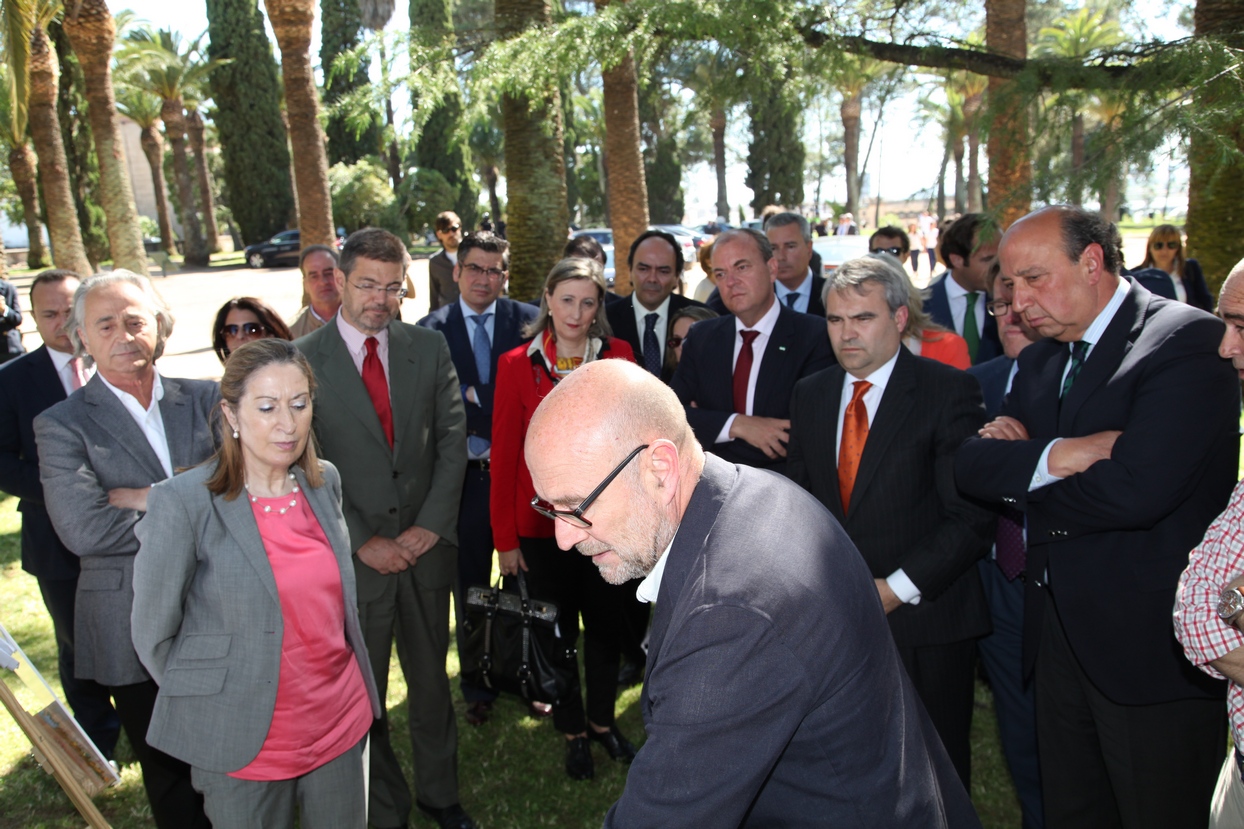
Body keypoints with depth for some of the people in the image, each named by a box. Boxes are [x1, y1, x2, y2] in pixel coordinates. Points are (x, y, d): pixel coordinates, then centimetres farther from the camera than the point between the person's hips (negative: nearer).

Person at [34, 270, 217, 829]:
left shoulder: (205, 399, 3)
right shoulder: (62, 426, -5)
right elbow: (85, 530, -19)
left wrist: (148, 498, -17)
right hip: (135, 633, -2)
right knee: (171, 774, 15)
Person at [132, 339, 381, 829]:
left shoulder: (326, 482, 0)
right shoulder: (182, 503, -16)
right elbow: (154, 633, -7)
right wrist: (205, 699, 1)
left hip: (341, 723, 4)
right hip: (245, 744, -4)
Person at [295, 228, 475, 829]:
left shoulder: (430, 349, 2)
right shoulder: (302, 359, -7)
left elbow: (452, 440, 1)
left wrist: (431, 525, -8)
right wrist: (362, 542, -11)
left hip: (426, 546, 3)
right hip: (355, 555, -2)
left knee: (431, 679, 17)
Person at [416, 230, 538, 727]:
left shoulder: (528, 322, -1)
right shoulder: (431, 330, 0)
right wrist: (464, 446, -12)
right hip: (464, 474, 1)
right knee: (470, 587, 13)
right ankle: (477, 689, 30)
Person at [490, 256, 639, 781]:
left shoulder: (619, 356, -2)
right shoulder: (518, 365, -7)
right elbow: (504, 455, -6)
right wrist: (505, 538, -7)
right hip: (544, 523, -1)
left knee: (607, 624, 15)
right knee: (558, 632, 14)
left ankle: (603, 721, 39)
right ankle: (573, 731, 36)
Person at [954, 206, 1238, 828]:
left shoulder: (1189, 341, -13)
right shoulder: (1040, 361, 12)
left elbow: (1135, 490, -26)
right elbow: (971, 467, 1)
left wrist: (1019, 481, -9)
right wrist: (1053, 455, -19)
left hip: (1151, 643, -7)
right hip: (1059, 631, 7)